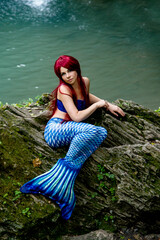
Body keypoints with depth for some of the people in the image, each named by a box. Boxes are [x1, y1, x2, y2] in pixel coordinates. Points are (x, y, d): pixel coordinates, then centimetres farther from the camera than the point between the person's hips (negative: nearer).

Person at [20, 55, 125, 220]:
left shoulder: (85, 82, 12)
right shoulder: (63, 89, -10)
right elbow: (77, 117, -18)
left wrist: (108, 105, 27)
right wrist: (98, 104, -8)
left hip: (73, 132, 7)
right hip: (56, 129, -7)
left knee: (101, 132, -25)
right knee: (90, 130, -35)